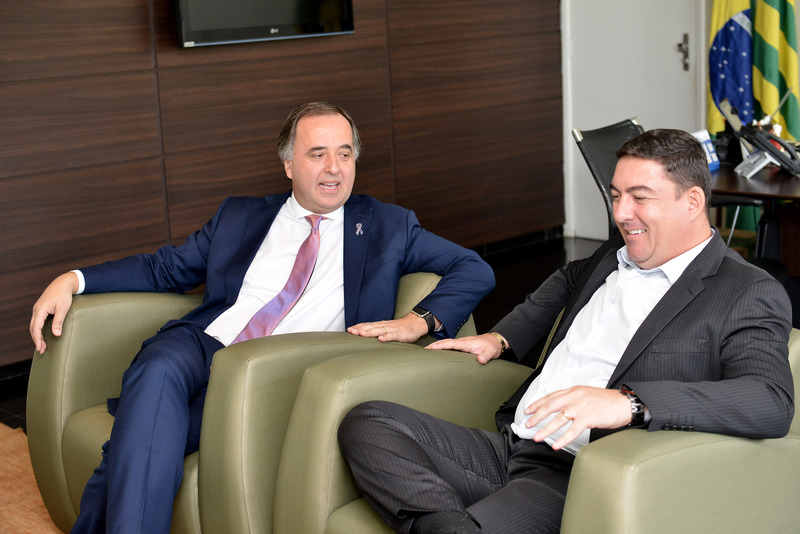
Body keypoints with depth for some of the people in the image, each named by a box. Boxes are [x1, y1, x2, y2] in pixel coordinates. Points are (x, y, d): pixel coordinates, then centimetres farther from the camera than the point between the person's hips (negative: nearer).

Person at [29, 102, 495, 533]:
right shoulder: (241, 216, 25)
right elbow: (167, 267, 28)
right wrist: (74, 280, 14)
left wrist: (420, 321, -8)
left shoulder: (387, 227, 17)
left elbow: (476, 271, 12)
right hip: (203, 343, 3)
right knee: (158, 372, -36)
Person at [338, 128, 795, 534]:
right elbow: (568, 281, 41)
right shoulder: (617, 254, 17)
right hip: (509, 448, 9)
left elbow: (773, 404, -25)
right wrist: (502, 338, 25)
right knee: (368, 423, -8)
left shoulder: (750, 295, -7)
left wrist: (628, 402, -35)